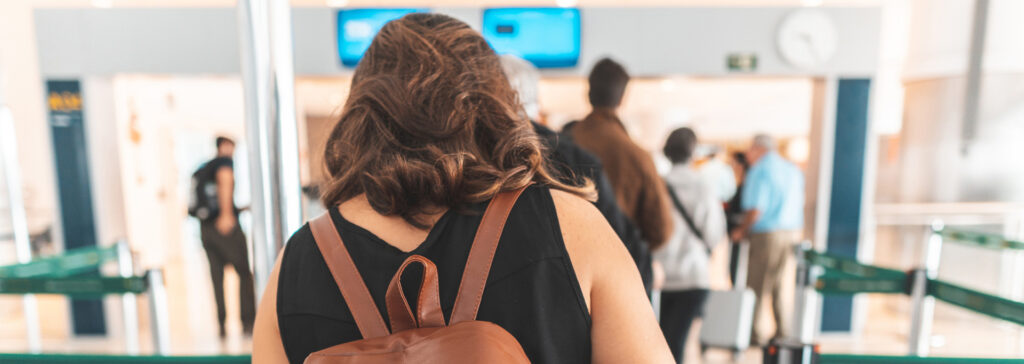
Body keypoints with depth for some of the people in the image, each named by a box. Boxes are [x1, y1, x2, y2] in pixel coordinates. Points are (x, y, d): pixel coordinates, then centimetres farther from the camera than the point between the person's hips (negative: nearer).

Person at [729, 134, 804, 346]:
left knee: (757, 286, 1)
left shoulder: (760, 171, -11)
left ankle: (755, 334, 6)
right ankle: (783, 334, 20)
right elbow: (799, 206, 14)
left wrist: (741, 231, -5)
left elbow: (755, 209, -18)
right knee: (782, 287, 14)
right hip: (792, 232, 7)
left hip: (767, 234, -7)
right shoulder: (793, 170, 12)